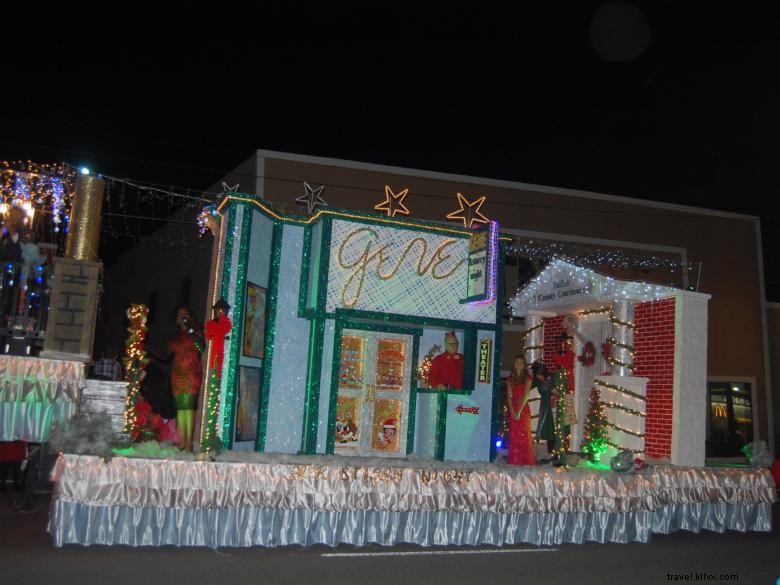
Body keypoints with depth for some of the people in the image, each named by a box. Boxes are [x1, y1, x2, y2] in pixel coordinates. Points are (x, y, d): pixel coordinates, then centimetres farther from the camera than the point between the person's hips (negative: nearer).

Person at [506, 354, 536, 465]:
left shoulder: (528, 378, 0)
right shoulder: (511, 378, 11)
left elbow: (526, 395, -9)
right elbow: (509, 396, 4)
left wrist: (519, 411, -17)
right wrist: (512, 411, -9)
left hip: (524, 410, -3)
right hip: (513, 410, 3)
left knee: (524, 435, -2)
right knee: (513, 436, 3)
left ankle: (526, 461, 1)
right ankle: (514, 461, 6)